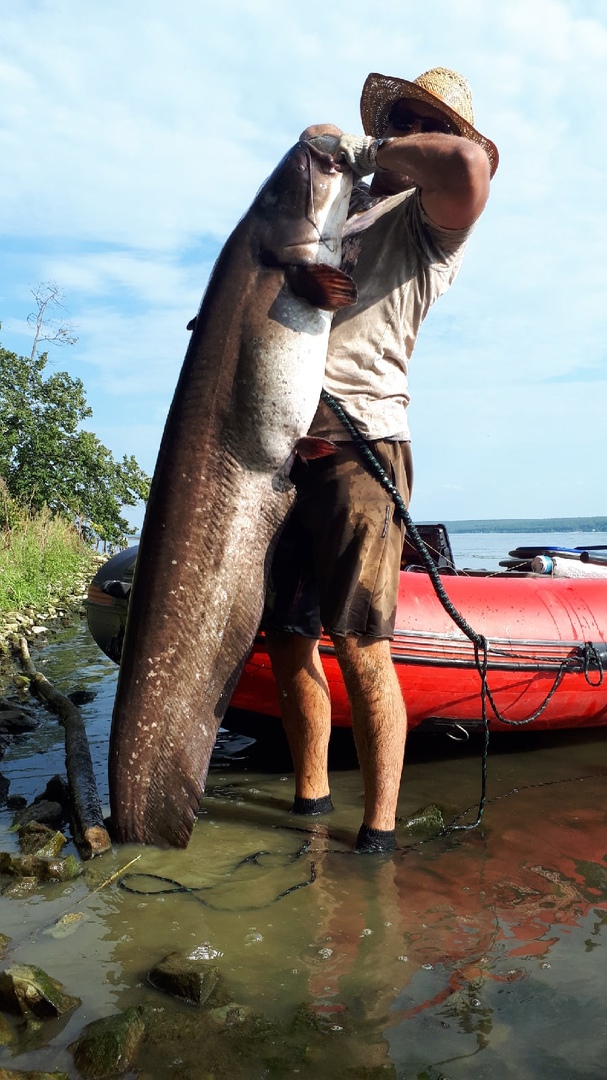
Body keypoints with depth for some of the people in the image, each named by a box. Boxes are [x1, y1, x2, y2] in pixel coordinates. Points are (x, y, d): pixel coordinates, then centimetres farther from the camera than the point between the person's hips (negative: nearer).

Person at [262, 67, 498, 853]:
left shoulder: (426, 222, 9)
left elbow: (470, 166, -14)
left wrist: (375, 151, 0)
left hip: (359, 442, -6)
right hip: (280, 445, 6)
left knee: (360, 648, -8)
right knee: (286, 639, 8)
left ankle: (379, 829, 4)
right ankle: (310, 797, 23)